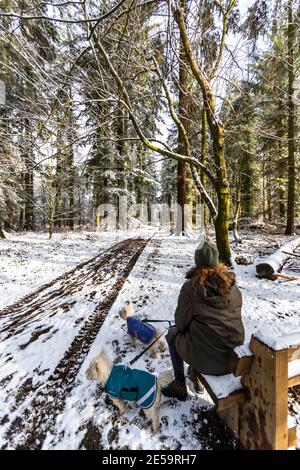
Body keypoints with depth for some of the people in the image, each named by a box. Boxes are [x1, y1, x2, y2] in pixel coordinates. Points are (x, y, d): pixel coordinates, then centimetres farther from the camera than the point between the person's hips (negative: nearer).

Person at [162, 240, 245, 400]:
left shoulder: (190, 288, -19)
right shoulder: (232, 285, -5)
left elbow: (181, 322, -8)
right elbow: (234, 316, 8)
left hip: (207, 360, -4)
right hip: (235, 359, 5)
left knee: (173, 333, 22)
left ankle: (180, 385, 32)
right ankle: (196, 375, 44)